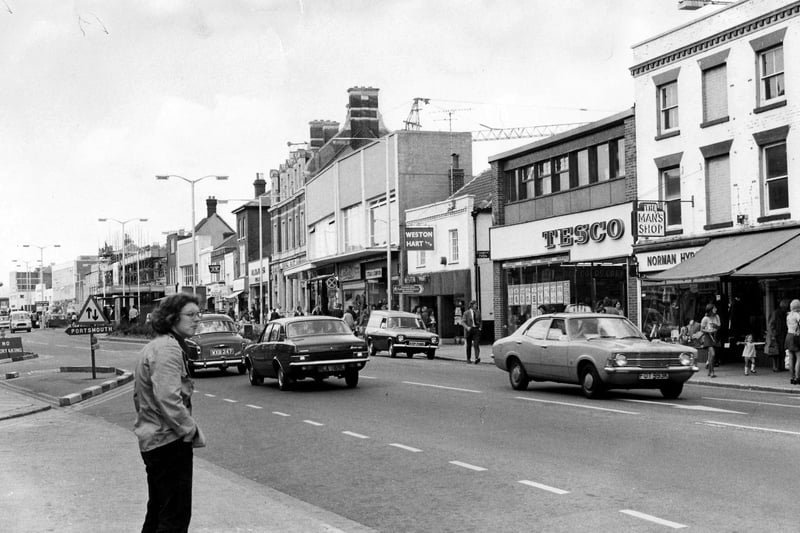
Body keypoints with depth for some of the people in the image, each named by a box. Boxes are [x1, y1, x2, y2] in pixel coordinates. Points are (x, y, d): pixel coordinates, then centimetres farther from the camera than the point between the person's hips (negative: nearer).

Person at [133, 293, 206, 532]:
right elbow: (168, 399, -27)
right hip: (170, 441, -10)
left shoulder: (153, 347, 14)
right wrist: (193, 432, -17)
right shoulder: (169, 348, -18)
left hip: (151, 440, 10)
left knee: (157, 511, 20)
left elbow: (139, 396, 21)